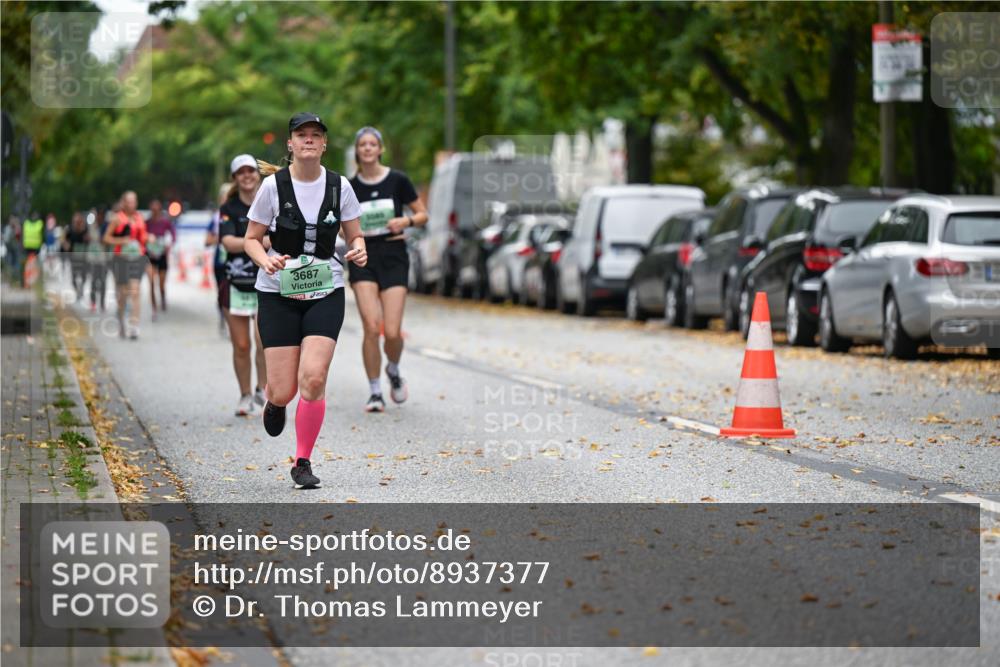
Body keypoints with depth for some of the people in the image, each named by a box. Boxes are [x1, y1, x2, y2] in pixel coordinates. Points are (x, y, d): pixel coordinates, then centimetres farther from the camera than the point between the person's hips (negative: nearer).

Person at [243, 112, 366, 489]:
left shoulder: (339, 186, -1)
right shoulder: (273, 185, -6)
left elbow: (355, 236, 10)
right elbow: (251, 239, 2)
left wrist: (358, 251, -14)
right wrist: (266, 261, -19)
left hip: (325, 293, 1)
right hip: (278, 293, -1)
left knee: (313, 378, -16)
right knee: (284, 390, -5)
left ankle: (303, 463, 2)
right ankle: (273, 401, 36)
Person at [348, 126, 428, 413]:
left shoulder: (397, 180, -1)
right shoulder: (350, 187, 5)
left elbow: (423, 214, 6)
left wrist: (406, 221, -13)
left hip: (394, 256, -1)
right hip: (363, 258, 1)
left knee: (393, 332, -9)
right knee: (371, 327, -13)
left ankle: (393, 371, 25)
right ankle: (375, 392, 1)